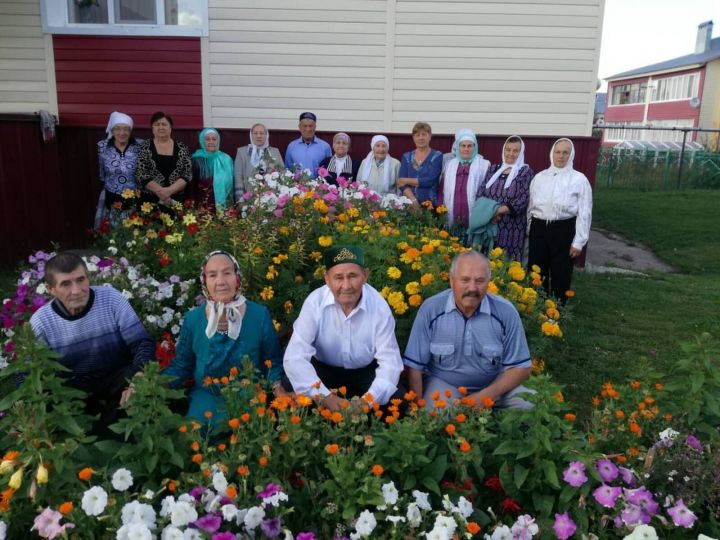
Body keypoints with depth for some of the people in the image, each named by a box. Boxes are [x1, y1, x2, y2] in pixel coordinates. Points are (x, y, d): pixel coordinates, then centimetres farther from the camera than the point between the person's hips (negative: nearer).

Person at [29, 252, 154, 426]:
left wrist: (139, 376, -36)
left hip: (117, 377, -1)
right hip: (73, 386, 1)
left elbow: (143, 342, -16)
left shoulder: (111, 298, -16)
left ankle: (108, 429, -5)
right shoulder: (40, 322, -12)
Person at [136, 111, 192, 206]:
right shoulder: (145, 147, 4)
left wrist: (169, 190, -16)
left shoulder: (182, 148, 6)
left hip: (177, 200, 1)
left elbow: (187, 175, -1)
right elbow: (142, 175, -4)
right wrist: (160, 192, -17)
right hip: (151, 200, -1)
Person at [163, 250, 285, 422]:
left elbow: (273, 361, 2)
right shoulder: (192, 318, -2)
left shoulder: (260, 315, -7)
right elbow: (181, 365, 7)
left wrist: (278, 387, -16)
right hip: (206, 401, 2)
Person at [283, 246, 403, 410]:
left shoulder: (379, 307, -21)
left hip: (366, 371, 1)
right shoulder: (315, 302, -24)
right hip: (324, 369, 0)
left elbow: (390, 361, -21)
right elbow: (295, 357, -29)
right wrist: (325, 397, -40)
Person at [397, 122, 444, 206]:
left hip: (429, 204, -2)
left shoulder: (437, 156, 3)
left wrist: (406, 180, -3)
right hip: (407, 203, 2)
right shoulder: (406, 157, 11)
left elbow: (430, 180, -10)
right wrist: (413, 200, -14)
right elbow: (401, 183, 0)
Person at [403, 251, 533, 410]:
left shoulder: (506, 312, -11)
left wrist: (484, 397, -17)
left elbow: (520, 367, -5)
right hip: (444, 383, -2)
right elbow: (414, 365, -8)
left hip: (494, 386, 3)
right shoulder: (430, 309, -14)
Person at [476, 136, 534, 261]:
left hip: (511, 227, -3)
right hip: (489, 224, 3)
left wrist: (498, 211, -16)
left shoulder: (525, 172, 1)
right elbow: (480, 193, 6)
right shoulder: (493, 169, 13)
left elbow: (523, 200, -10)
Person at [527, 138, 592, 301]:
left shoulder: (579, 179, -3)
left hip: (564, 230, -3)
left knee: (561, 275, 7)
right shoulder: (539, 177, 8)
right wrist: (528, 232, 11)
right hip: (539, 228, 3)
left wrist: (578, 242, -8)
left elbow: (584, 213, -4)